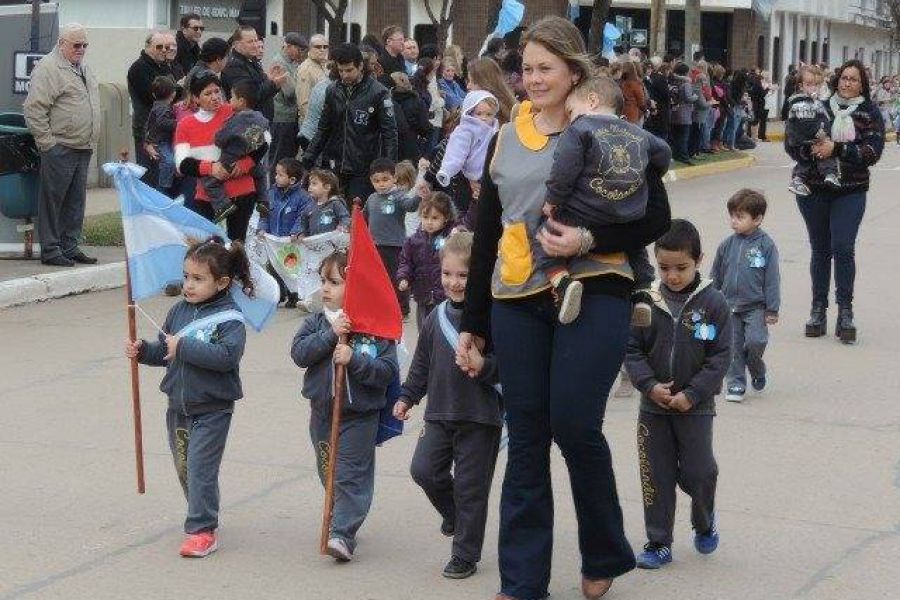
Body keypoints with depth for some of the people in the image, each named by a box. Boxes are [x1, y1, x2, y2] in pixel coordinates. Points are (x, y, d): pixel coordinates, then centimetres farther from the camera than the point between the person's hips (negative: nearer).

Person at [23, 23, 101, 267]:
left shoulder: (84, 68, 18)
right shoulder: (49, 68, -10)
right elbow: (34, 108, -16)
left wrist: (92, 139, 20)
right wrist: (47, 141, -16)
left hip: (83, 148, 8)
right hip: (59, 149, -8)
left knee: (75, 201, 12)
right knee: (52, 200, -2)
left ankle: (70, 247, 19)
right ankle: (50, 250, 3)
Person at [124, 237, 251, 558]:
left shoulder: (229, 319, -14)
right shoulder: (179, 311, 6)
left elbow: (227, 355, -29)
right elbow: (164, 351, 15)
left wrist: (184, 348, -26)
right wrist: (142, 350, -4)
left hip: (212, 408, -7)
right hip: (178, 405, 7)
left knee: (200, 467, -10)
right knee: (183, 467, 16)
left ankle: (202, 531, -5)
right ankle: (202, 518, 34)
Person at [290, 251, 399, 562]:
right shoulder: (317, 322, 3)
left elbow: (388, 371, -15)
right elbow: (299, 353, -12)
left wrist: (354, 359, -26)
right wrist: (331, 334, -22)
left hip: (359, 415, -5)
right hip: (322, 411, 5)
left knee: (351, 475, -7)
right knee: (329, 474, 17)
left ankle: (342, 534, -10)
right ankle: (344, 520, 35)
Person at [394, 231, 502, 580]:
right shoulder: (436, 318, 6)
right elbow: (422, 364, 17)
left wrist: (484, 366, -30)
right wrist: (407, 396, 16)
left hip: (480, 418, -5)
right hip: (440, 413, 5)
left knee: (470, 486, 3)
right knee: (424, 469, -2)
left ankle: (465, 555, 16)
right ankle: (453, 512, 29)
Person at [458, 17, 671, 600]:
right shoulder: (506, 137, 12)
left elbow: (656, 218, 0)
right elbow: (486, 235, 16)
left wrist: (589, 240, -16)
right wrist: (474, 322, 17)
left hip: (592, 295, -4)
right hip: (517, 304, 4)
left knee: (575, 425, -9)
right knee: (526, 440, 4)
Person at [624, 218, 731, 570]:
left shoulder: (712, 303, -8)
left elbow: (720, 356, -8)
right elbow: (632, 349, 0)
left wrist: (692, 394, -15)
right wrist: (649, 385, -14)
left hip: (695, 407, -2)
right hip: (653, 406, 2)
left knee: (699, 472, 1)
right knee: (656, 476, 6)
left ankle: (704, 522, 31)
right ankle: (659, 544, 16)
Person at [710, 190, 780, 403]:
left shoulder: (766, 245, -7)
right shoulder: (727, 245, 2)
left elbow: (772, 279, -5)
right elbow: (715, 277, 12)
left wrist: (772, 309, -6)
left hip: (756, 306, -3)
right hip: (730, 307, 3)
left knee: (755, 341, -15)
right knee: (733, 347, 5)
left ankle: (758, 371, 14)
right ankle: (735, 383, 16)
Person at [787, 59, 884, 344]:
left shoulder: (870, 113, 0)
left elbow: (872, 152, -12)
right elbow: (792, 145, 3)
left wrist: (836, 149, -22)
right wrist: (810, 149, -19)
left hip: (850, 192, -2)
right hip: (813, 189, 2)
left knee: (843, 249, -10)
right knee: (820, 250, 9)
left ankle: (845, 312, 1)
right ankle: (818, 310, 18)